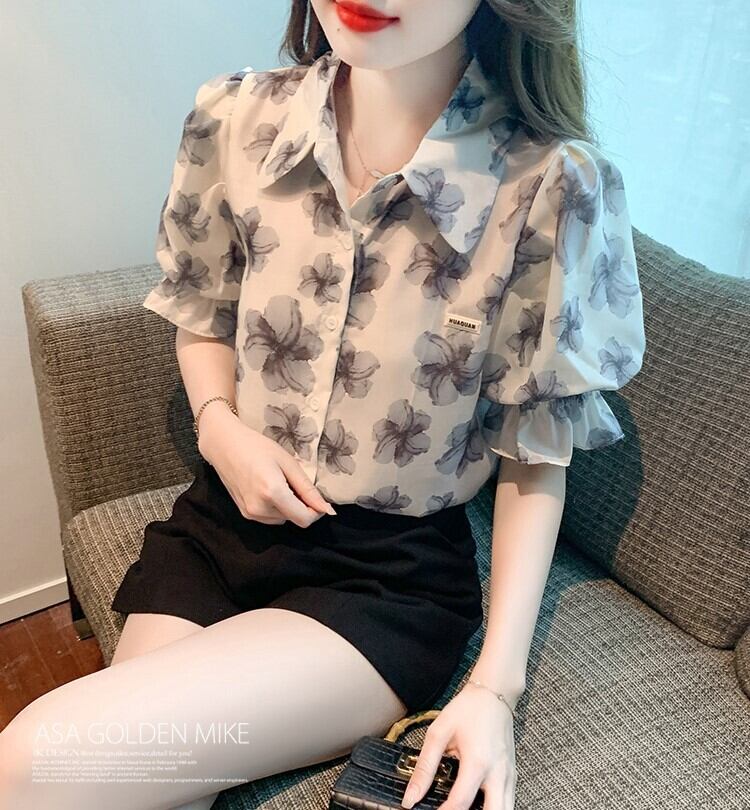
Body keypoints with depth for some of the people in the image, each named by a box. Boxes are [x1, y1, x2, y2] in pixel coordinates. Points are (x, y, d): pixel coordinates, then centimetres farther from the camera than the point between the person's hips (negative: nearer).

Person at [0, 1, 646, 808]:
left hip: (394, 574, -3)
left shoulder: (552, 187, -17)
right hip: (219, 525, 4)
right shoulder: (237, 120, -5)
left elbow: (536, 460, -8)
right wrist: (219, 427, -8)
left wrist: (496, 684, -13)